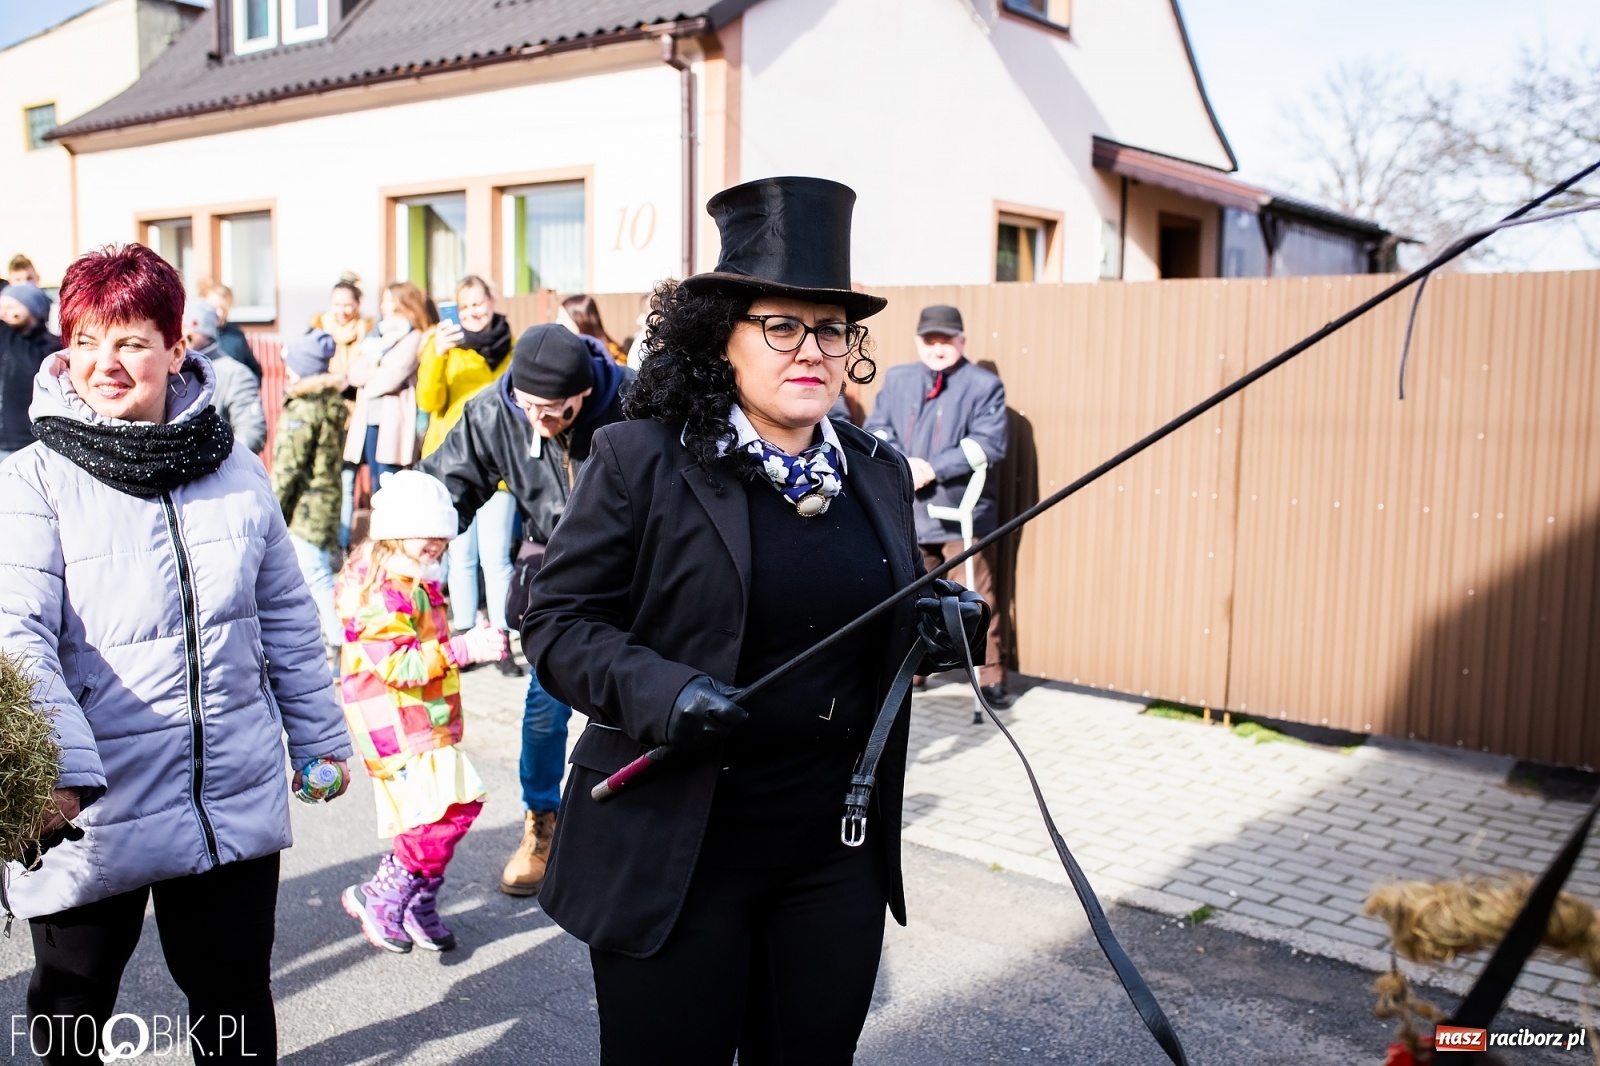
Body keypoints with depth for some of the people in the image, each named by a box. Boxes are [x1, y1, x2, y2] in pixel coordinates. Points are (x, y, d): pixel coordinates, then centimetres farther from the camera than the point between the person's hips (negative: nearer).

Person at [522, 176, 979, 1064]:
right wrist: (655, 691, -25)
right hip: (673, 853, -4)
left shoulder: (879, 473, 8)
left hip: (838, 855, 5)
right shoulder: (640, 460, -8)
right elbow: (555, 619, -8)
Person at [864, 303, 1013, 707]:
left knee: (976, 598, -1)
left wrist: (933, 469, -19)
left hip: (962, 512, -4)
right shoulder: (896, 379, 12)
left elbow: (989, 445, -13)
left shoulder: (984, 385, -2)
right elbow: (875, 430, 7)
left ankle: (991, 676, 8)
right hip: (907, 510, 4)